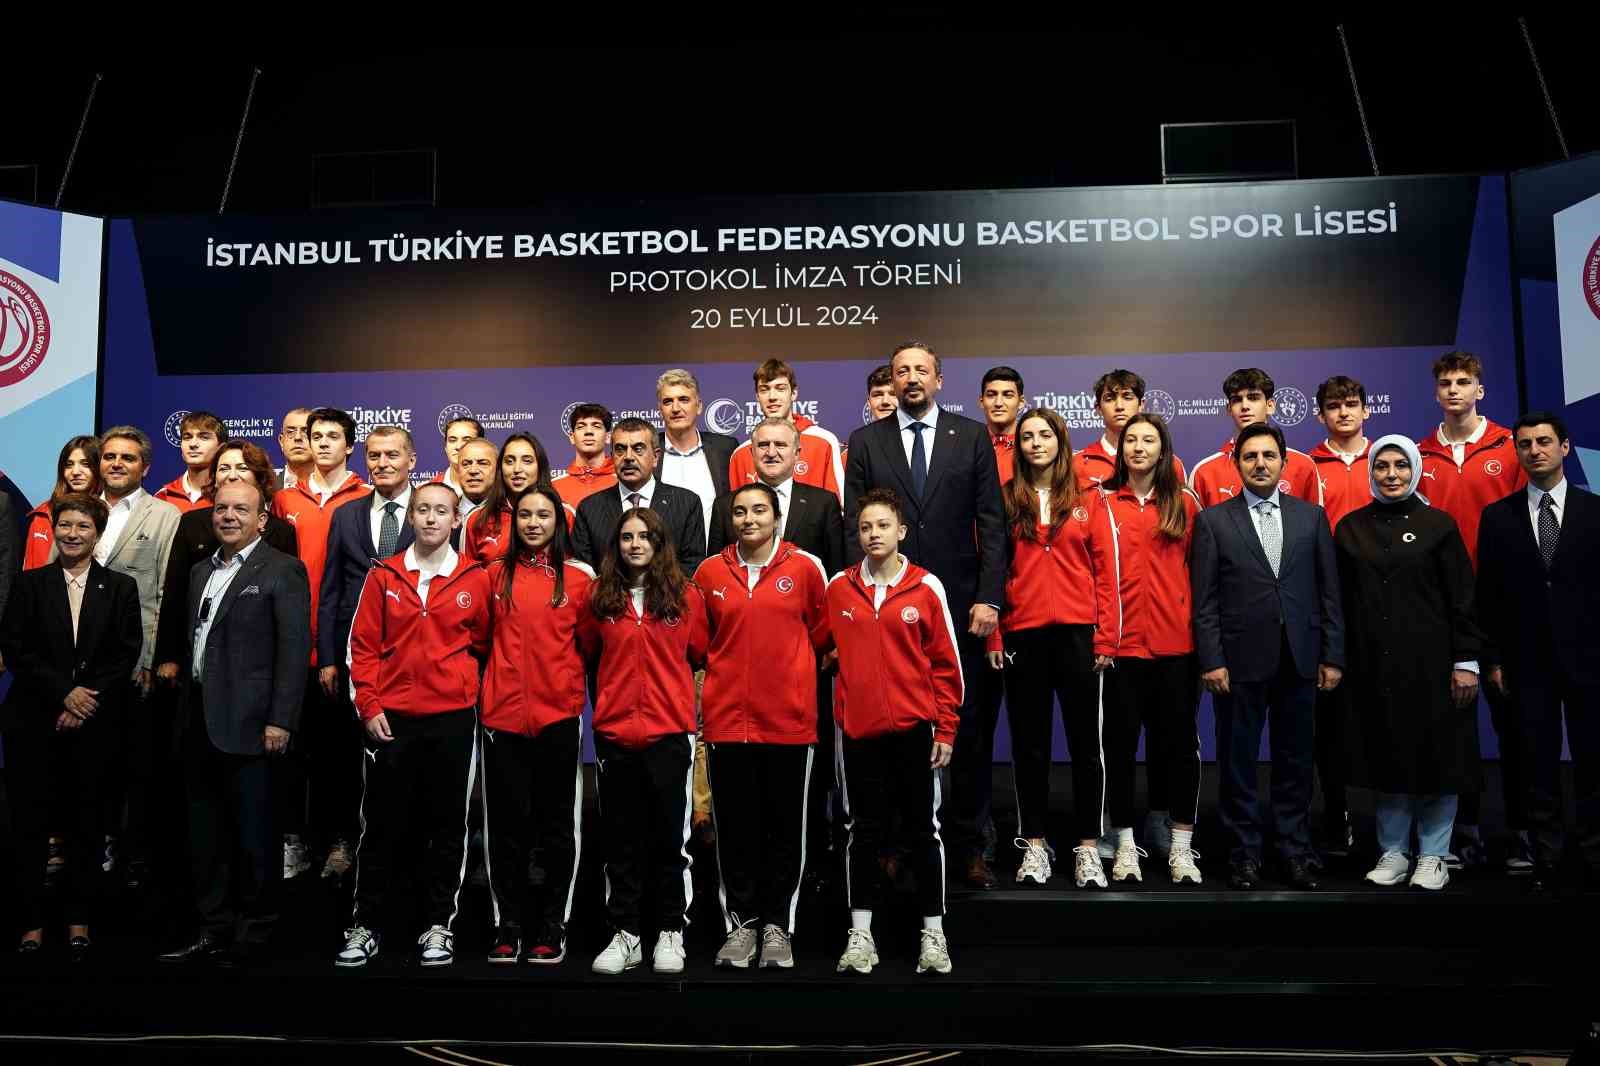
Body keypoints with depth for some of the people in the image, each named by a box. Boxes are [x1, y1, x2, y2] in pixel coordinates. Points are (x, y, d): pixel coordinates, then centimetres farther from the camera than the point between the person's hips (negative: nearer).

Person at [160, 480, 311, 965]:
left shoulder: (283, 570, -5)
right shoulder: (200, 572, 17)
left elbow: (294, 650, -11)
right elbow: (192, 641, 19)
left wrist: (280, 721, -17)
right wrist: (186, 710, 12)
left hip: (247, 723, -7)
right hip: (199, 720, 7)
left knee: (253, 832, 1)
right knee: (205, 833, 13)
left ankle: (253, 931, 14)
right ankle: (213, 928, 24)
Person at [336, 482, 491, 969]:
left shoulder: (475, 579, 1)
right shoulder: (383, 576, 3)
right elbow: (363, 645, 3)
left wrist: (466, 687, 3)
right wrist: (368, 705, -4)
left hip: (452, 719, 0)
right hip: (390, 718, 1)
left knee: (446, 824, 7)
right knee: (380, 823, 7)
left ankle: (439, 926, 19)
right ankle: (364, 927, 19)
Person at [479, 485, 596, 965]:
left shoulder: (579, 578, 0)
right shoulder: (496, 574, 6)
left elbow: (587, 644, 8)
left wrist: (562, 678, 7)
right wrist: (510, 674, 11)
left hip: (559, 715, -1)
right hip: (503, 714, 1)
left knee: (557, 825, 7)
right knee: (507, 823, 7)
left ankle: (553, 926, 19)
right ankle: (508, 925, 19)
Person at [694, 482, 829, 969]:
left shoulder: (805, 567, 0)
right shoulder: (710, 572, 4)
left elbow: (821, 630, 11)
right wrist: (728, 668, 11)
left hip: (789, 719, -1)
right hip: (727, 717, 1)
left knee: (786, 826, 7)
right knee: (735, 826, 8)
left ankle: (778, 925, 20)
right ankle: (741, 924, 21)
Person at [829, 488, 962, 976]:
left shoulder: (926, 587, -2)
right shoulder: (838, 588, 3)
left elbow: (945, 663, 0)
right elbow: (829, 651, 11)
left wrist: (946, 729, -2)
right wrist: (837, 711, 5)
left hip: (915, 728, -1)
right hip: (859, 728, 1)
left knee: (924, 828, 7)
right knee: (863, 830, 9)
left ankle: (933, 932, 19)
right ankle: (860, 933, 18)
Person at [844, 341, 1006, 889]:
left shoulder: (972, 437, 6)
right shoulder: (865, 441, 7)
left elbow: (992, 522, 2)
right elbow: (854, 527, 4)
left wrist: (988, 597, -6)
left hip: (959, 604, 0)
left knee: (969, 729, 5)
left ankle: (969, 845, 18)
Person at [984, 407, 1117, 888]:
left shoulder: (1088, 500, 6)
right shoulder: (1004, 500, 5)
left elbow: (1105, 573, 3)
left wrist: (1106, 638, -3)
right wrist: (992, 636, -4)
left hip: (1078, 633, 0)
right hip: (1021, 636, 0)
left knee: (1086, 741, 4)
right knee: (1029, 743, 8)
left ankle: (1087, 846, 15)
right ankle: (1034, 844, 19)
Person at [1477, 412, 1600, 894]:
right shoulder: (1498, 516, 4)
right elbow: (1488, 595, 4)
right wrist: (1493, 659, 1)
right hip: (1526, 661, 1)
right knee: (1537, 763, 6)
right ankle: (1545, 859, 15)